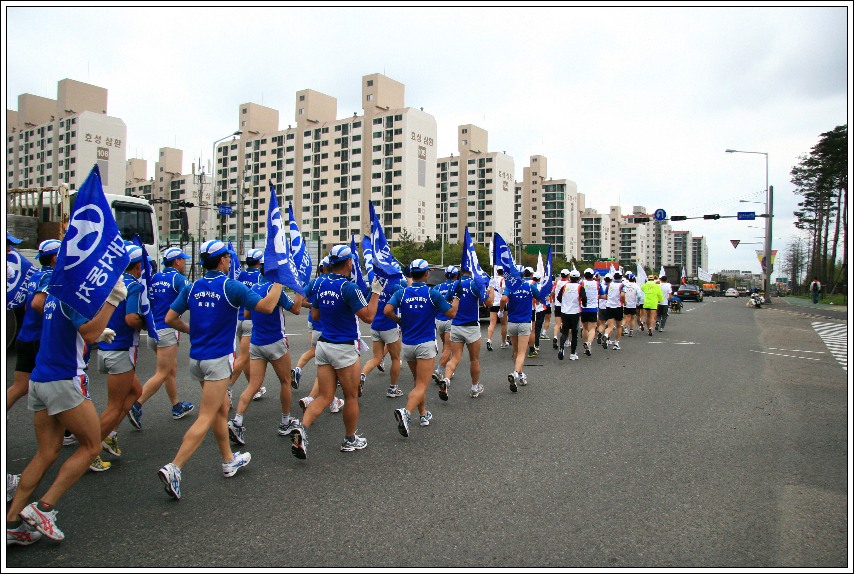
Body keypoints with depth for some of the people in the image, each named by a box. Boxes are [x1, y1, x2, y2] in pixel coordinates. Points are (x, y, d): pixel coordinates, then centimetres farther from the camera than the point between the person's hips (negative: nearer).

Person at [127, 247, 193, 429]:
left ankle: (177, 407, 25)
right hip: (166, 330, -8)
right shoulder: (179, 278, -9)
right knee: (162, 374, -3)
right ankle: (136, 406, -8)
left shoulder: (154, 278, 12)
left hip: (152, 330, 8)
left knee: (172, 370, 17)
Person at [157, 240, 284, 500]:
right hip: (218, 360, -7)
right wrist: (279, 281, 0)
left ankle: (229, 461, 30)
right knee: (206, 418, -4)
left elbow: (170, 318, 6)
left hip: (196, 359, 7)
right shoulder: (231, 286, -12)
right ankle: (173, 468, -11)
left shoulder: (192, 287, 5)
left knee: (222, 409, 20)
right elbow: (266, 306, -14)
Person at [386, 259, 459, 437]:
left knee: (418, 381, 22)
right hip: (425, 344, -4)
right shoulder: (432, 293, -6)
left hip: (407, 345, 4)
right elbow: (451, 313, -2)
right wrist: (457, 297, 15)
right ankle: (406, 411, -29)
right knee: (422, 385, -6)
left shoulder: (402, 293, -1)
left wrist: (400, 321, 5)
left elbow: (387, 311, -13)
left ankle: (423, 414, 27)